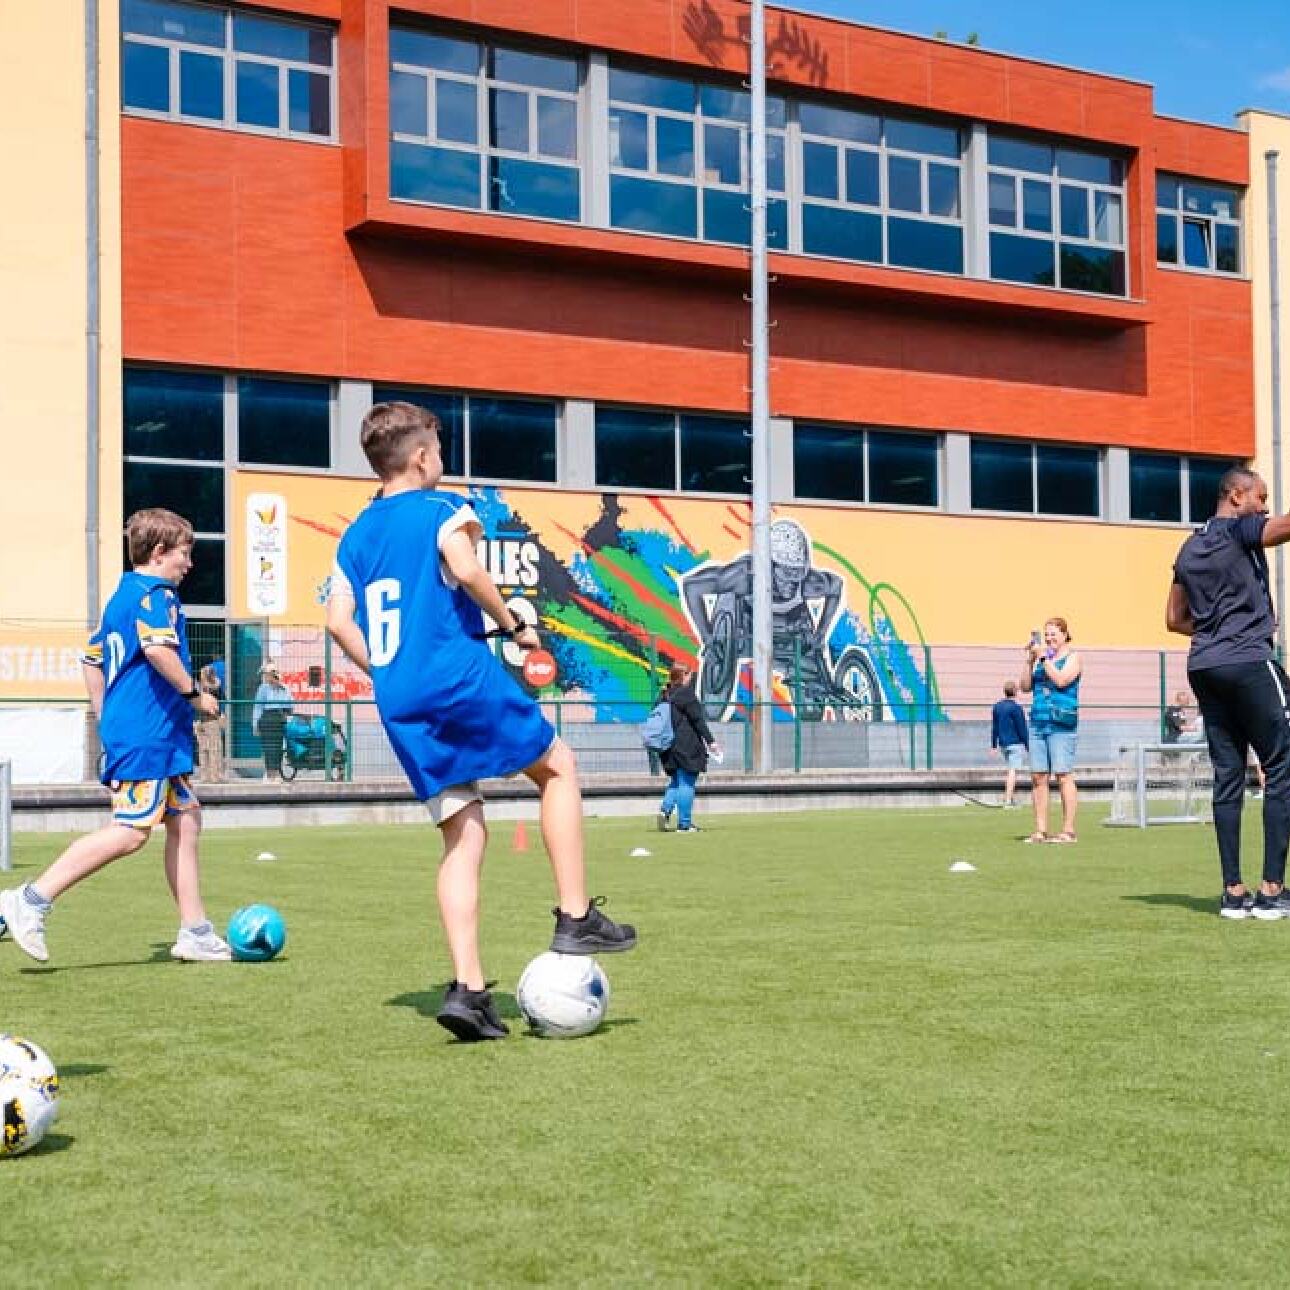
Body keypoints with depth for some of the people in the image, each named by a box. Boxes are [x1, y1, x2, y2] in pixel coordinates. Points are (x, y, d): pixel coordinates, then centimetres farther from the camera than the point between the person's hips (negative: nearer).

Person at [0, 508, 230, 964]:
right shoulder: (156, 594, -10)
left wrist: (106, 717, 26)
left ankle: (194, 933, 12)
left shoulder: (121, 596, 19)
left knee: (185, 820, 11)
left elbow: (92, 658, 24)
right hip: (148, 732, -11)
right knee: (130, 831, -11)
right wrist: (194, 692, -15)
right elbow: (158, 648, -27)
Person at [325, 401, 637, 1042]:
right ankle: (575, 917, 9)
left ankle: (467, 988, -1)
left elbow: (338, 620, 9)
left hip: (400, 706, 6)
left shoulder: (355, 534, 17)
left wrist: (385, 675, 17)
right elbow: (465, 568, -20)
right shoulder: (441, 508, 0)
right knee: (558, 768, 15)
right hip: (460, 675, -6)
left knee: (463, 837, 8)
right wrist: (515, 626, -8)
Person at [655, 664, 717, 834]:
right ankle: (684, 824, -1)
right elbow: (698, 720, -12)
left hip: (670, 747, 8)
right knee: (686, 784, -2)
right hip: (687, 746, -8)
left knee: (676, 782, 18)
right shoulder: (685, 693, -10)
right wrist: (709, 740, -8)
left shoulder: (665, 694, 12)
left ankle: (665, 809, -4)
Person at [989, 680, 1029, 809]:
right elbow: (1022, 728, -11)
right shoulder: (1016, 708, -12)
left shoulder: (996, 707, 8)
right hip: (1016, 743, -7)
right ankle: (1008, 801, -11)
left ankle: (1011, 798, 20)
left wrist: (994, 745, 16)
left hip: (1003, 744, 7)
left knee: (1010, 770, 19)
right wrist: (1027, 745, -4)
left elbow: (994, 728, 12)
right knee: (1013, 771, -6)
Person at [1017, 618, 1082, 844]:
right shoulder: (1041, 659, 19)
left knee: (1063, 776, -8)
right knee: (1038, 777, 2)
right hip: (1038, 722, 6)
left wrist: (1044, 657, -11)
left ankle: (1068, 831, -6)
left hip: (1062, 724, -6)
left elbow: (1061, 680, -14)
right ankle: (1040, 830, 4)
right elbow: (1026, 686, 13)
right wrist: (1030, 660, 3)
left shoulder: (1073, 657, 3)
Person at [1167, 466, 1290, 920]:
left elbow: (1175, 620, 21)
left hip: (1203, 667, 8)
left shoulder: (1189, 547, 17)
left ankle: (1233, 893, 4)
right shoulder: (1240, 529, -4)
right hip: (1248, 662, -8)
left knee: (1227, 775, 6)